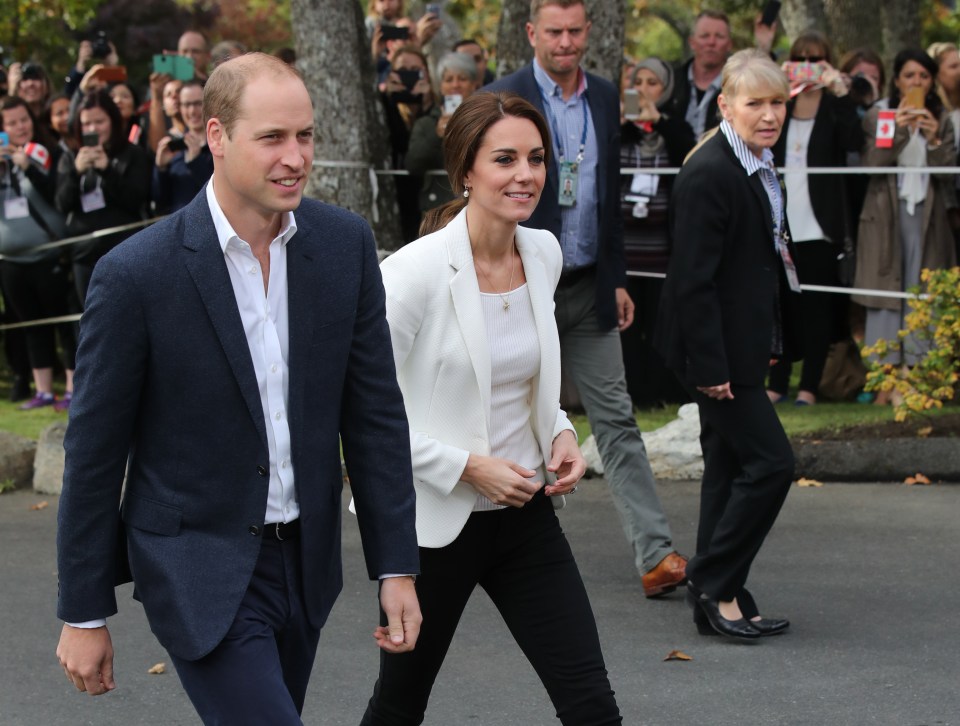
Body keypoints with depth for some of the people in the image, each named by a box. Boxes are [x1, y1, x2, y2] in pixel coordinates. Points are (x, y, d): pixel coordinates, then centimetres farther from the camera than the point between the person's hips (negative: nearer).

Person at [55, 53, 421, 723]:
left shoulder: (346, 244, -3)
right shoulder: (136, 274, -16)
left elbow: (375, 411, 3)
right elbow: (94, 454, -9)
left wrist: (397, 567, 1)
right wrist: (83, 615, -4)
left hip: (306, 560, 5)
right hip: (201, 574, -5)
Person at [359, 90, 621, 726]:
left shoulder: (544, 254, 1)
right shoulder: (417, 272, -18)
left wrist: (560, 432, 1)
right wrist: (467, 467, -19)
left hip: (526, 514, 5)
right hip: (434, 522, -5)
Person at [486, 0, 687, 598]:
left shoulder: (604, 98, 9)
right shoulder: (502, 102, -8)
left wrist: (618, 279, 12)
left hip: (588, 290, 4)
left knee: (618, 422, 0)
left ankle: (656, 555, -5)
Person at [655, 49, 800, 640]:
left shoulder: (761, 167, 10)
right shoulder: (708, 175, -20)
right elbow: (693, 280, -22)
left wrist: (769, 345, 18)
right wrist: (710, 366, -22)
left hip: (744, 347, 10)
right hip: (721, 351, -10)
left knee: (730, 468, 13)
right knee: (770, 461, -9)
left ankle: (717, 597, 20)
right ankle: (715, 586, 1)